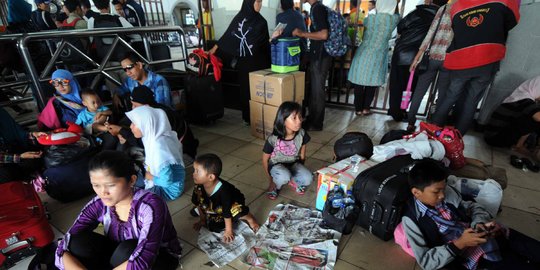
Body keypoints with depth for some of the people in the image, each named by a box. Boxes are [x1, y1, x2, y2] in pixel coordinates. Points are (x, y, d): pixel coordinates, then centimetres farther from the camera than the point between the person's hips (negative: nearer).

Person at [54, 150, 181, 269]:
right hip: (122, 256, 4)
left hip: (160, 257, -4)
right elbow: (63, 251, -19)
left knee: (127, 249, -34)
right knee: (78, 242, -17)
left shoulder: (150, 206, -33)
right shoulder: (99, 205, -17)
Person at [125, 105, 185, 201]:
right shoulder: (152, 138, -5)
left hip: (170, 188, -8)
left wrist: (149, 177, -13)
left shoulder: (157, 148, -31)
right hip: (162, 179, 8)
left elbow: (167, 181, -28)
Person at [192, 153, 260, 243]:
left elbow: (227, 211, -30)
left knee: (236, 211, -33)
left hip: (234, 202, -5)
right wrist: (202, 219, 6)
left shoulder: (223, 190, -41)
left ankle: (249, 218, -4)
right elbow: (197, 203, -6)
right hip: (216, 207, 5)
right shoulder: (198, 186, -25)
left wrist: (228, 231, -20)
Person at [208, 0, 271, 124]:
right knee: (246, 89, 3)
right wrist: (214, 49, -7)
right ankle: (248, 117, 15)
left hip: (259, 61, 3)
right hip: (244, 61, -3)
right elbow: (227, 36, -3)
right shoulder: (239, 18, 0)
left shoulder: (261, 21, 10)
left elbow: (265, 43, 13)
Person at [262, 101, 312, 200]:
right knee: (284, 177, -36)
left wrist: (300, 170, 10)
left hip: (294, 164, 3)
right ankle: (275, 185, 1)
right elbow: (265, 159, -10)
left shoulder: (301, 134, -18)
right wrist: (270, 179, -3)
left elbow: (302, 154, 0)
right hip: (277, 165, -3)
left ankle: (293, 181, 11)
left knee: (308, 179, -24)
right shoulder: (273, 139, -27)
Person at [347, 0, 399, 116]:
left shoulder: (369, 18, -1)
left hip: (362, 54, 2)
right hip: (376, 57, -1)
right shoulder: (393, 19, -3)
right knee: (372, 83, 12)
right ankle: (365, 108, 17)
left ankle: (358, 109, 14)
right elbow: (397, 14, 21)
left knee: (359, 83, 7)